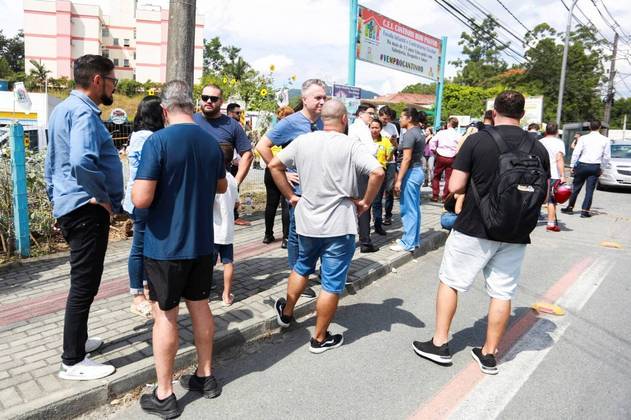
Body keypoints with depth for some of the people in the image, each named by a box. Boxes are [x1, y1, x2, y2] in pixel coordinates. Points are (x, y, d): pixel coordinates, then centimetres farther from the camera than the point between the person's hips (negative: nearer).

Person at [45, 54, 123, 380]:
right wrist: (102, 196, -20)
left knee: (82, 281, 21)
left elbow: (52, 164, 22)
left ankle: (77, 340, 36)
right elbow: (82, 161, -34)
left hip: (70, 207, 10)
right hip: (87, 209, -10)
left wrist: (57, 201, 26)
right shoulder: (83, 112, -16)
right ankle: (73, 362, 10)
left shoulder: (64, 108, 16)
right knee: (84, 284, -2)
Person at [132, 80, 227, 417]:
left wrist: (137, 187, 0)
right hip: (201, 241, 6)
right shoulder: (211, 142, 3)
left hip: (166, 244, -5)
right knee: (199, 305, 17)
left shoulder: (158, 141, -17)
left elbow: (141, 199, -21)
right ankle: (205, 376, 31)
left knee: (165, 315, 5)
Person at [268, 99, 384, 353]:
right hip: (340, 226, -4)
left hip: (307, 221, 5)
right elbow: (378, 172, -22)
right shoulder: (351, 146, -11)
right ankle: (320, 338, 20)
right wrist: (366, 202, -9)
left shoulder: (302, 141, 2)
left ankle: (286, 313, 43)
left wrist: (290, 196, 10)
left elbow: (274, 165, 7)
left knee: (302, 267, 28)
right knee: (332, 283, 8)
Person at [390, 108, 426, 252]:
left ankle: (408, 243, 4)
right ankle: (414, 239, 25)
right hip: (418, 170, 10)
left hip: (411, 172, -10)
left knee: (408, 209, -3)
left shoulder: (409, 134, -15)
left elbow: (407, 159, -19)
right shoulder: (419, 132, 14)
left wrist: (399, 180, -18)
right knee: (415, 208, 15)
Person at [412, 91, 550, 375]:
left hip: (474, 229, -3)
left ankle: (439, 344, 19)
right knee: (502, 293, 12)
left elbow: (455, 186, -12)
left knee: (449, 281, 12)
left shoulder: (477, 140, -10)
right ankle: (489, 354, 23)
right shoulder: (538, 148, 2)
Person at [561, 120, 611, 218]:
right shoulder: (605, 140, 3)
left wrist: (572, 165, 1)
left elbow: (576, 152, -5)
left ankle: (570, 207, 17)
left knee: (576, 187, 10)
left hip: (582, 165, -1)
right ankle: (585, 211, 3)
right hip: (595, 167, 1)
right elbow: (607, 157, 5)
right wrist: (602, 168, 15)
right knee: (590, 189, 4)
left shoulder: (583, 138, -2)